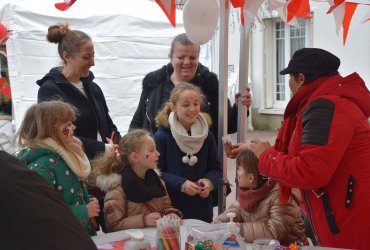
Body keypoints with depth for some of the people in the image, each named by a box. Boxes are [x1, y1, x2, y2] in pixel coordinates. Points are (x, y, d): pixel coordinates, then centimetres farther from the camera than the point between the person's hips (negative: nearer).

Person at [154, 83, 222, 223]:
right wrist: (181, 184, -22)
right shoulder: (162, 136, -9)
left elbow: (216, 168, 7)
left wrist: (209, 181, -13)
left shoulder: (207, 135, 4)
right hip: (171, 208, -3)